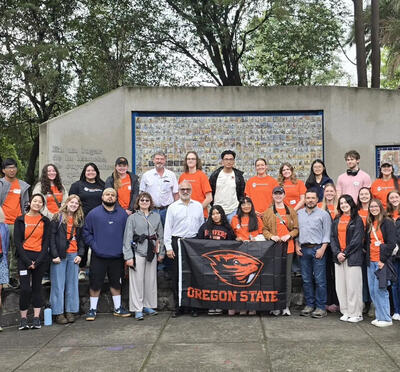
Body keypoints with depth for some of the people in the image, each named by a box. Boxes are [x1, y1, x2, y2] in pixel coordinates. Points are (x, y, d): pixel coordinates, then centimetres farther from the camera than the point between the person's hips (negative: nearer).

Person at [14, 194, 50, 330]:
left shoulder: (45, 221, 7)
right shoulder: (20, 220, 4)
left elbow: (46, 242, 3)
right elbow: (17, 242, 0)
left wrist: (38, 261, -8)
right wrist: (27, 261, -9)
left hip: (40, 258, 1)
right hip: (24, 257, -1)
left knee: (37, 287, 6)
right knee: (25, 288, -8)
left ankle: (36, 319, 10)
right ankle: (23, 319, 2)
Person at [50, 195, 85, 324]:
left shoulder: (79, 220, 13)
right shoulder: (57, 218, 0)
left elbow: (81, 239, 14)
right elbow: (52, 237, -5)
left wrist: (80, 254, 1)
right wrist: (54, 255, -12)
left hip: (73, 255, 4)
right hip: (59, 255, -4)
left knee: (72, 284, 6)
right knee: (58, 285, -1)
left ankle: (70, 311, 13)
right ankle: (58, 313, 4)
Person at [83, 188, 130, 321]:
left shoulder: (122, 214, 6)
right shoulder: (93, 213, 0)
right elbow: (86, 232, 1)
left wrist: (124, 247, 0)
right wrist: (94, 245, -8)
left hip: (117, 256, 2)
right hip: (98, 256, -2)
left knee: (116, 283, 12)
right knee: (95, 283, 3)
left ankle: (118, 308, 24)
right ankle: (92, 309, 16)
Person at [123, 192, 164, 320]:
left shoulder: (156, 216, 9)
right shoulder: (132, 217, -1)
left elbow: (160, 235, 14)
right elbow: (127, 237, -4)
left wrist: (161, 252, 10)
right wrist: (128, 256, -10)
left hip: (152, 252, 4)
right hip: (138, 252, -4)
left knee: (151, 279, 9)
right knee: (137, 280, -2)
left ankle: (148, 306, 23)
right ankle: (137, 309, 4)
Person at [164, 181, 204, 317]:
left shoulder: (198, 206, 11)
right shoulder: (173, 207, 5)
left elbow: (202, 225, 14)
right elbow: (167, 228, 3)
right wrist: (168, 247, -4)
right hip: (177, 242, -1)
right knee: (177, 276, 1)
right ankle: (178, 306, 9)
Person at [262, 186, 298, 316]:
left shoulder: (291, 211, 10)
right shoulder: (268, 212, 9)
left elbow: (296, 229, 9)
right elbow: (264, 229, 7)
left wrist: (289, 235, -9)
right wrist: (271, 236, -11)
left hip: (288, 247, 0)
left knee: (287, 275, 2)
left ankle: (286, 305, 7)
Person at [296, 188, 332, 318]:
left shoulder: (323, 214, 0)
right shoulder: (299, 214, 12)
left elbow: (327, 233, -3)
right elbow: (296, 230, 15)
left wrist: (322, 248, -11)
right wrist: (297, 245, 4)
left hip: (318, 249, -4)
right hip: (303, 249, 4)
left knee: (320, 280, -4)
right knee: (306, 279, 8)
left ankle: (321, 307, 2)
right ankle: (309, 304, 17)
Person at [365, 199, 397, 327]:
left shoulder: (387, 223, -5)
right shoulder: (370, 224, 15)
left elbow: (391, 243, -11)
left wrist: (383, 260, -13)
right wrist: (367, 254, 6)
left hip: (382, 262, -6)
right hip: (371, 262, 7)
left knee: (380, 289, -7)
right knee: (372, 290, 5)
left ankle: (385, 318, 3)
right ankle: (379, 316, 14)